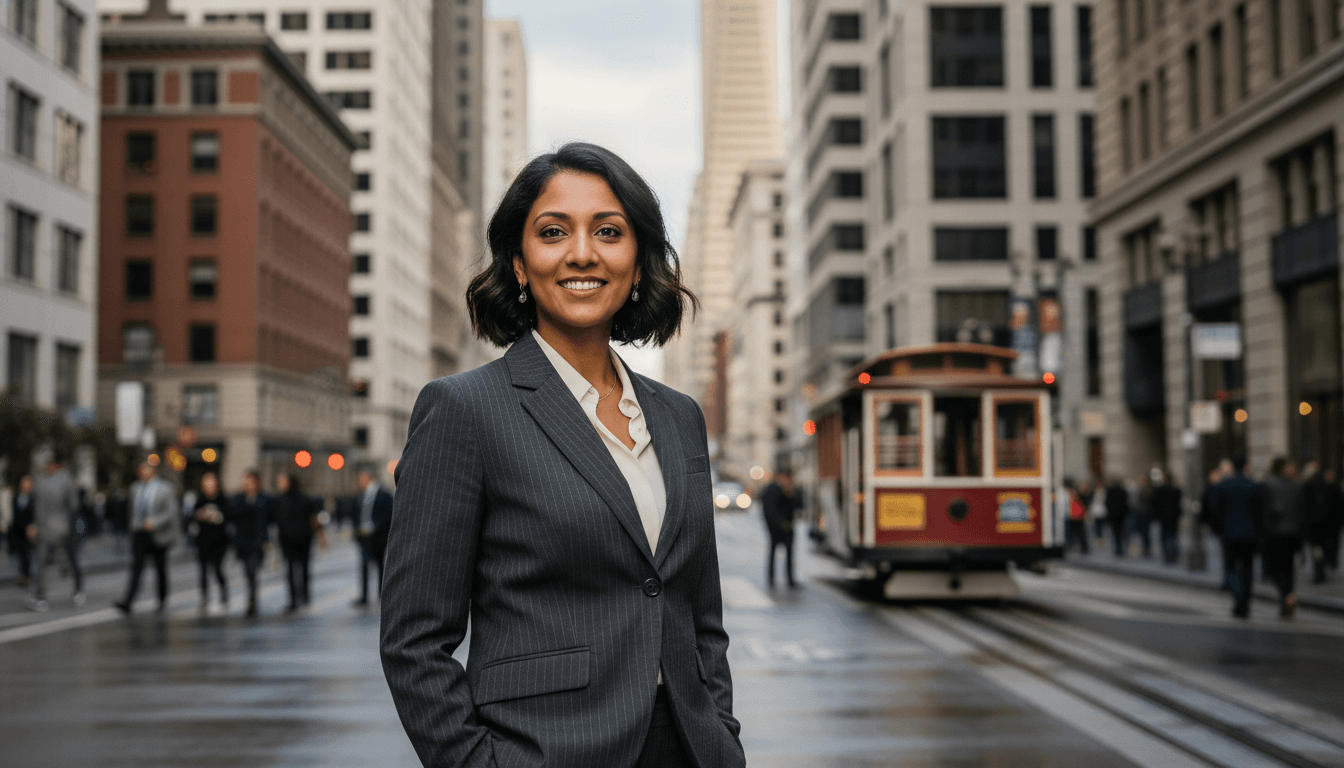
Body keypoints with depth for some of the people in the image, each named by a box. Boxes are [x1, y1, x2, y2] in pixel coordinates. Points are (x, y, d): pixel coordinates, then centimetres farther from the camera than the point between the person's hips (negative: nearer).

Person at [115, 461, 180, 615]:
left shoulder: (165, 488, -4)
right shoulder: (135, 487, 9)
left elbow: (171, 511, -9)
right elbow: (133, 511, 19)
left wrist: (154, 522, -22)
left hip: (157, 535, -2)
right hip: (139, 533, 2)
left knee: (161, 569, 9)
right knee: (136, 566, -12)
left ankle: (163, 601, 26)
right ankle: (127, 602, -22)